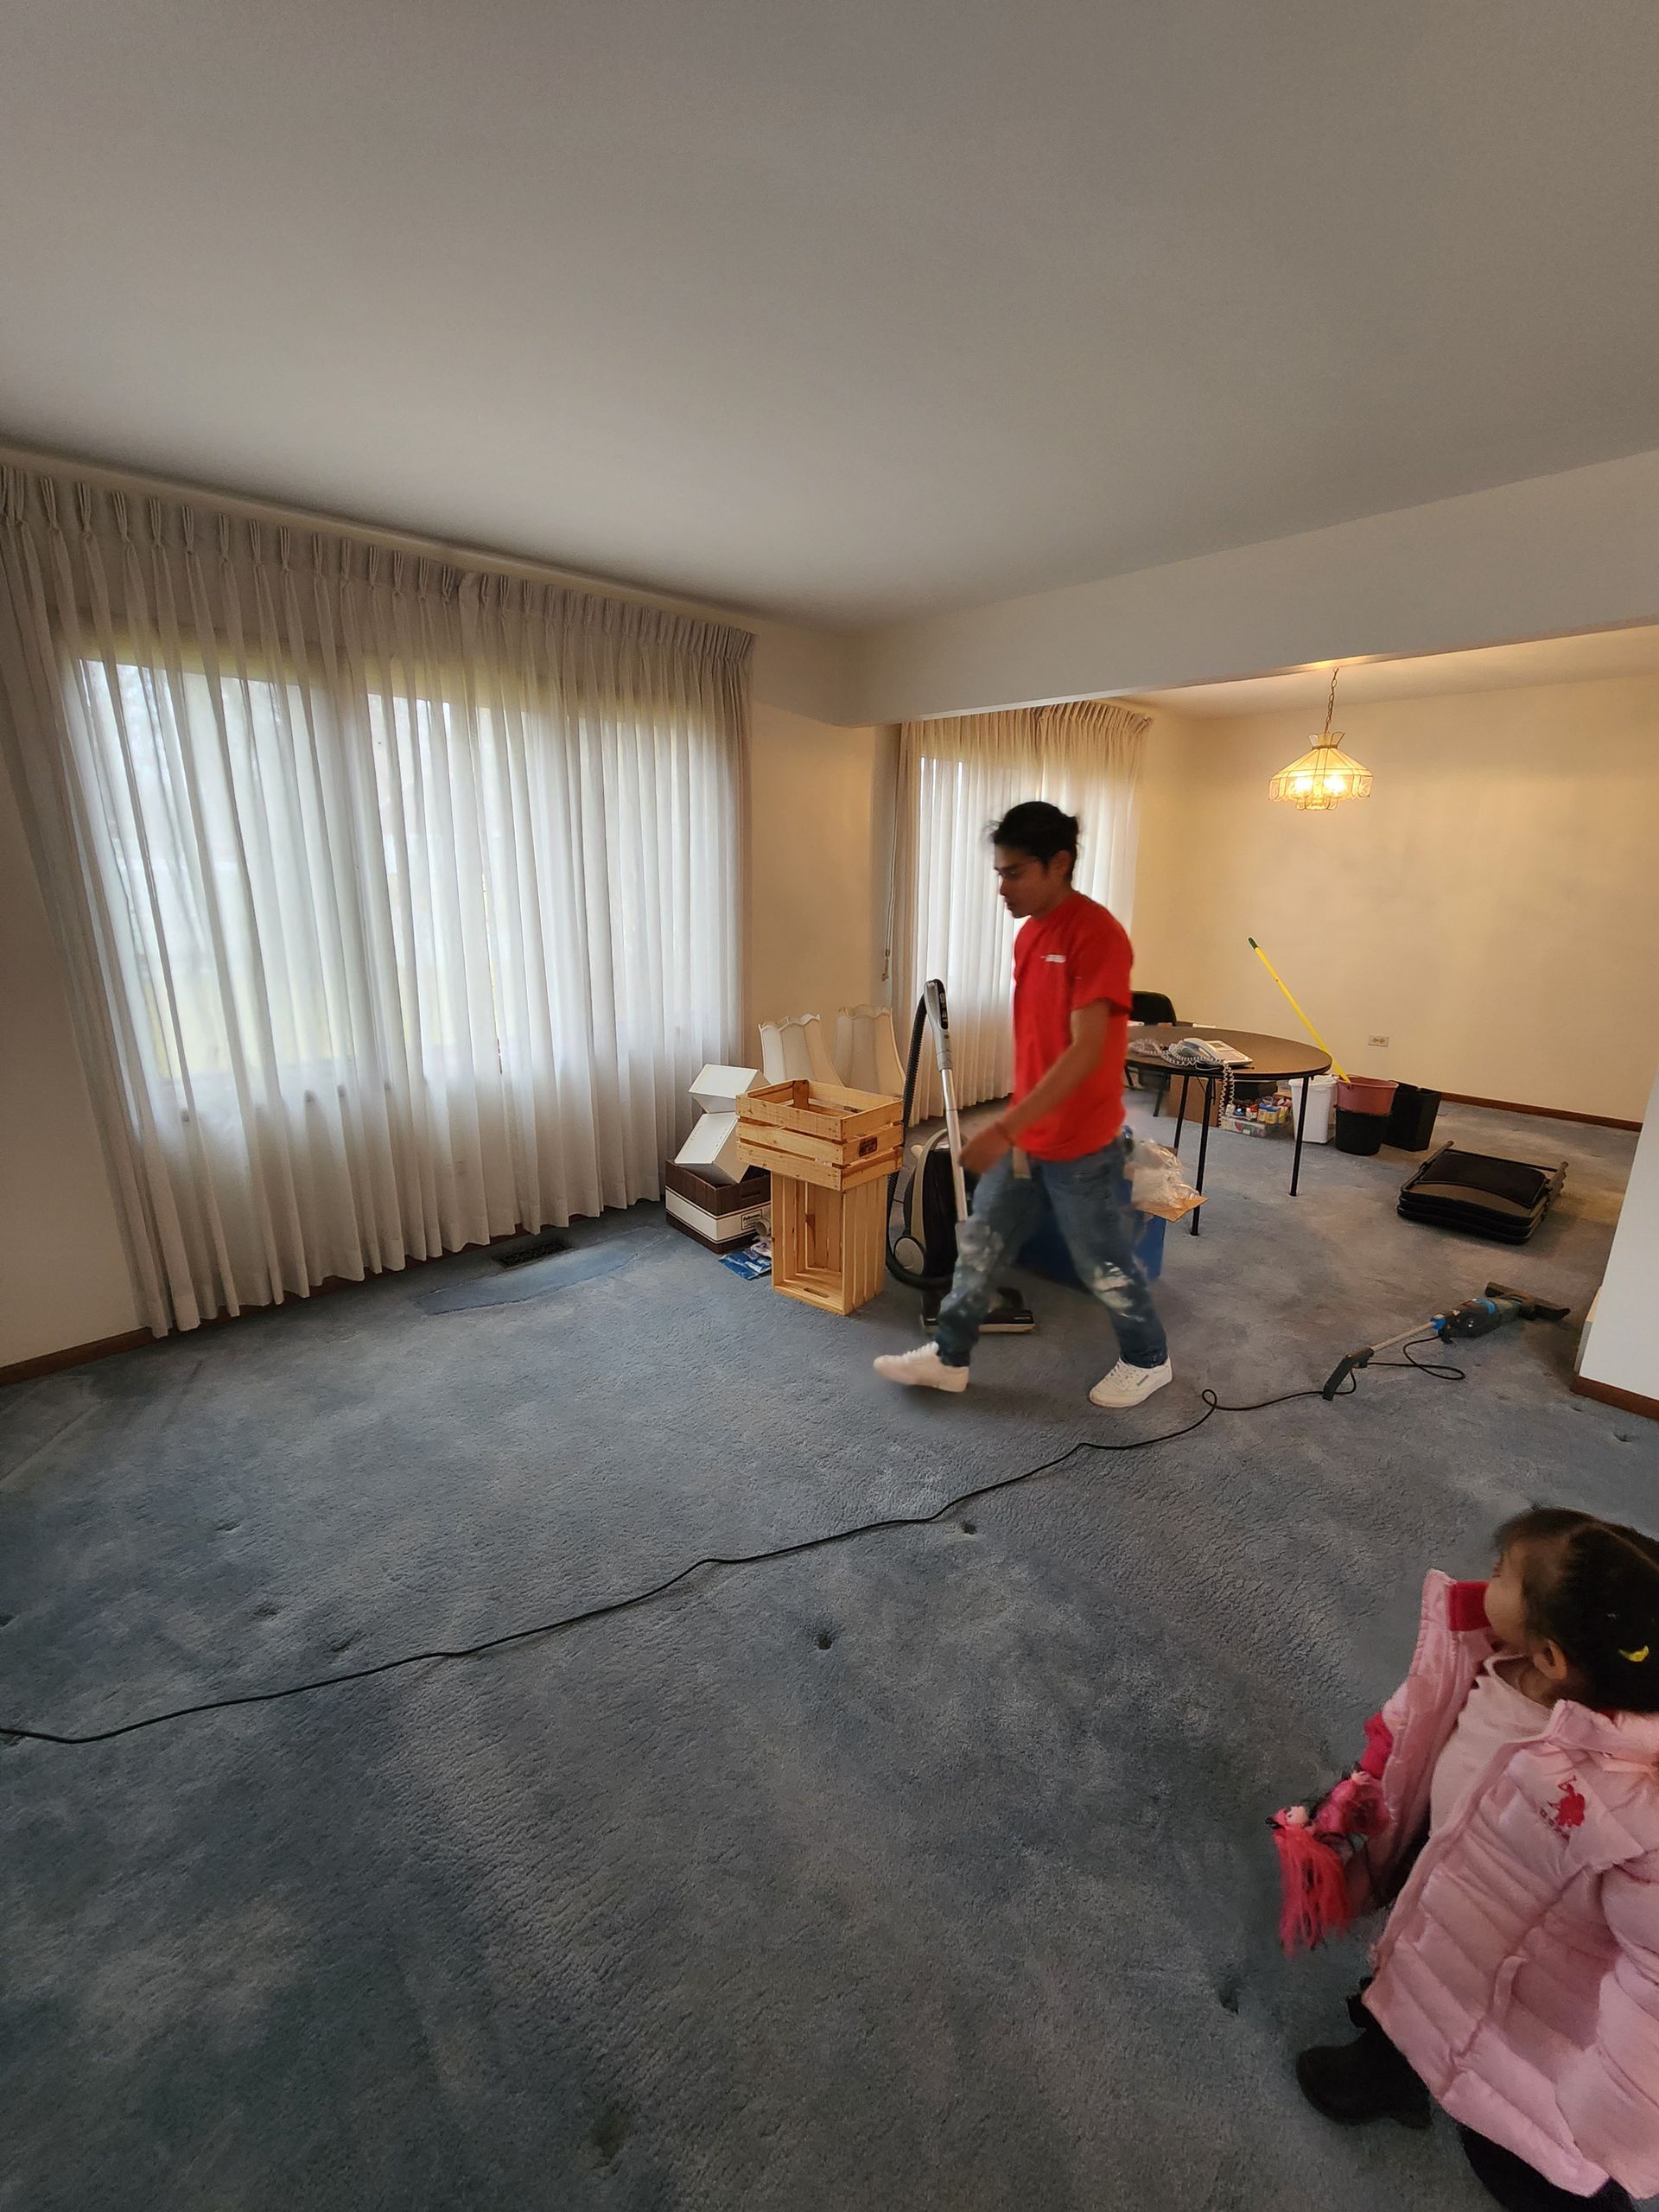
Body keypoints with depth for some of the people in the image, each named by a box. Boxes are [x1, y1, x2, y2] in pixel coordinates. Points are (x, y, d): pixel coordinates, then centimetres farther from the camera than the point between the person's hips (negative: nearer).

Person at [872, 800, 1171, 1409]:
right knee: (980, 1243, 14)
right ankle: (949, 1357, 29)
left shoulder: (1096, 933, -20)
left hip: (1081, 1145, -8)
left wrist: (1003, 1126, -31)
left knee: (1103, 1263, 11)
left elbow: (1086, 1051, -27)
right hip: (1025, 1136, 8)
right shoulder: (1030, 932, 7)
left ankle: (1148, 1360, 37)